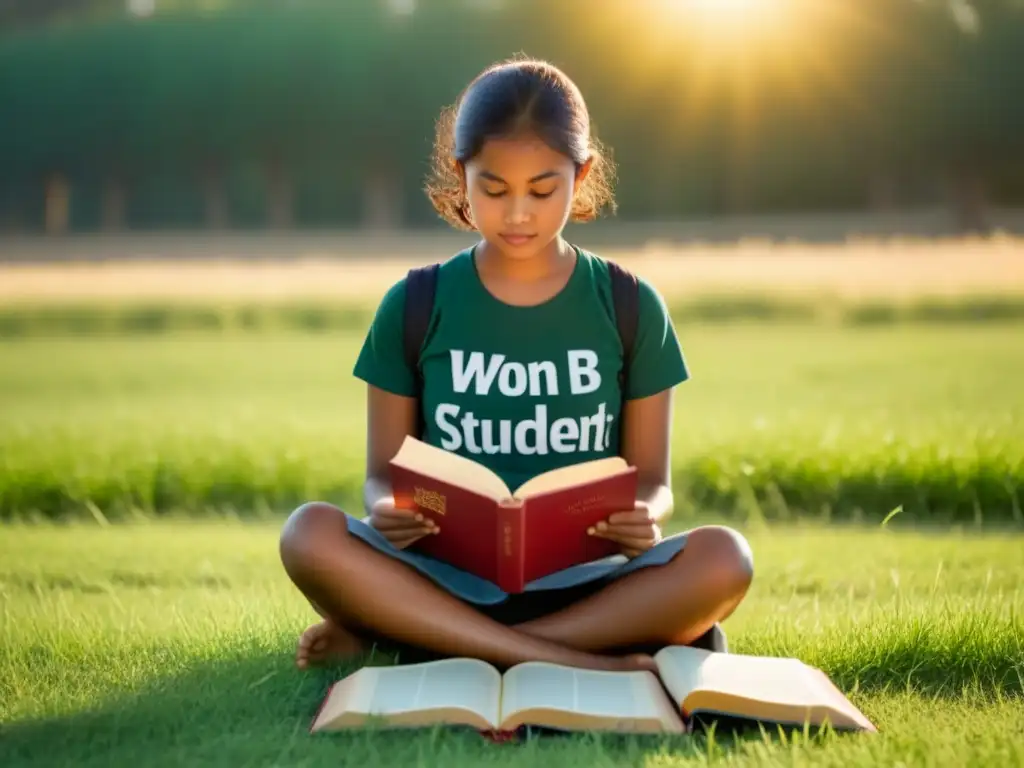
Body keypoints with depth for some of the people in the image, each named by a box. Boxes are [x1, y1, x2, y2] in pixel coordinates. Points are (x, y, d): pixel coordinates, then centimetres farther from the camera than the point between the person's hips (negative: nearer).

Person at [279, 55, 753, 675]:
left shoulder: (630, 308, 6)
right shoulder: (414, 308, 5)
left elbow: (652, 479, 6)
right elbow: (384, 471, 7)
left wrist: (645, 517, -19)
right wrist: (388, 509, -19)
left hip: (583, 579, 1)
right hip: (449, 576, -1)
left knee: (724, 560, -30)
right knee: (311, 536, -28)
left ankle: (400, 636, -26)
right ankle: (578, 662, -32)